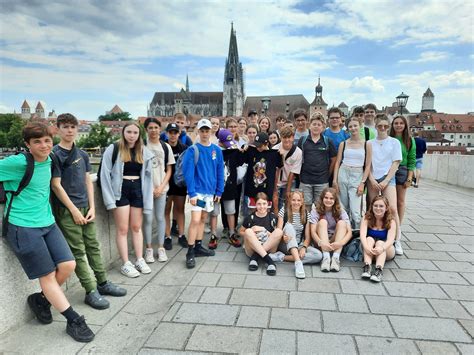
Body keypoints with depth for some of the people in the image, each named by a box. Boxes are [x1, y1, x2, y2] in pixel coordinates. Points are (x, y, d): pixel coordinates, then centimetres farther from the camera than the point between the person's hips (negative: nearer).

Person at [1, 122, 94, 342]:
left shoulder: (48, 161, 5)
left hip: (47, 223, 7)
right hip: (23, 228, -7)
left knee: (68, 265, 2)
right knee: (48, 275, 2)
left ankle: (40, 300, 30)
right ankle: (74, 321, 14)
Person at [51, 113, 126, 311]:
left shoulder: (82, 154, 11)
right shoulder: (55, 154, -8)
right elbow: (56, 185, -12)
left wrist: (92, 207, 3)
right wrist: (74, 210, -12)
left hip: (85, 207, 6)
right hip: (66, 209, -6)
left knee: (93, 246, 13)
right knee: (78, 251, 0)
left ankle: (103, 283, 25)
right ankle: (91, 292, 8)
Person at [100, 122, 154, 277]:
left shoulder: (144, 151, 5)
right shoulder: (113, 149, -6)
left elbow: (147, 176, 6)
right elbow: (105, 174, -8)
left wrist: (147, 199, 2)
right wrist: (109, 198, -13)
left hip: (137, 189, 4)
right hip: (120, 190, -3)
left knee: (136, 227, 13)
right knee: (122, 229, 2)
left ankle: (140, 260, 24)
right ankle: (126, 264, 13)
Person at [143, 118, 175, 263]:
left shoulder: (166, 147, 6)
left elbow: (169, 170, 8)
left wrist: (161, 187, -4)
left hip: (161, 188, 2)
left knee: (160, 218, 8)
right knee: (148, 219, 2)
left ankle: (161, 248, 19)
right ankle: (149, 248, 15)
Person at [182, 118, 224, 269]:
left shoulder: (216, 150, 4)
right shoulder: (192, 150, -9)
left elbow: (220, 172, 6)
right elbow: (188, 173, -14)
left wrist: (219, 191, 3)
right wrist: (191, 193, -20)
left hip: (210, 190, 5)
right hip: (197, 190, -5)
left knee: (203, 219, 14)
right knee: (195, 220, -9)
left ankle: (198, 247, 26)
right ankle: (190, 252, -1)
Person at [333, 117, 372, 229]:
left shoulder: (366, 145, 3)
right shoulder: (343, 144, 7)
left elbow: (368, 165, 2)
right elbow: (338, 162, 7)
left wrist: (362, 183, -6)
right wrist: (335, 180, 0)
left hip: (357, 176, -2)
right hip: (343, 174, 2)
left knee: (355, 211, -9)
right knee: (343, 209, 7)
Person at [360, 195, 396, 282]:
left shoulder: (391, 222, -8)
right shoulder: (367, 218, -7)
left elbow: (390, 239, -23)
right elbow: (362, 235, -22)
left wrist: (382, 248, -44)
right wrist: (366, 247, -42)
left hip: (386, 251, -1)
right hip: (370, 250, 1)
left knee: (380, 243, -29)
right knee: (369, 239, -27)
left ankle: (379, 269, -46)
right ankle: (367, 266, -41)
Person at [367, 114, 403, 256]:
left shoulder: (394, 142, 5)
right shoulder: (370, 143, 9)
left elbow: (395, 163, 0)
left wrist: (385, 181, -8)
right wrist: (372, 180, -5)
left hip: (388, 178, -2)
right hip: (373, 180, 2)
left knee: (392, 208, -14)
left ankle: (397, 241, -7)